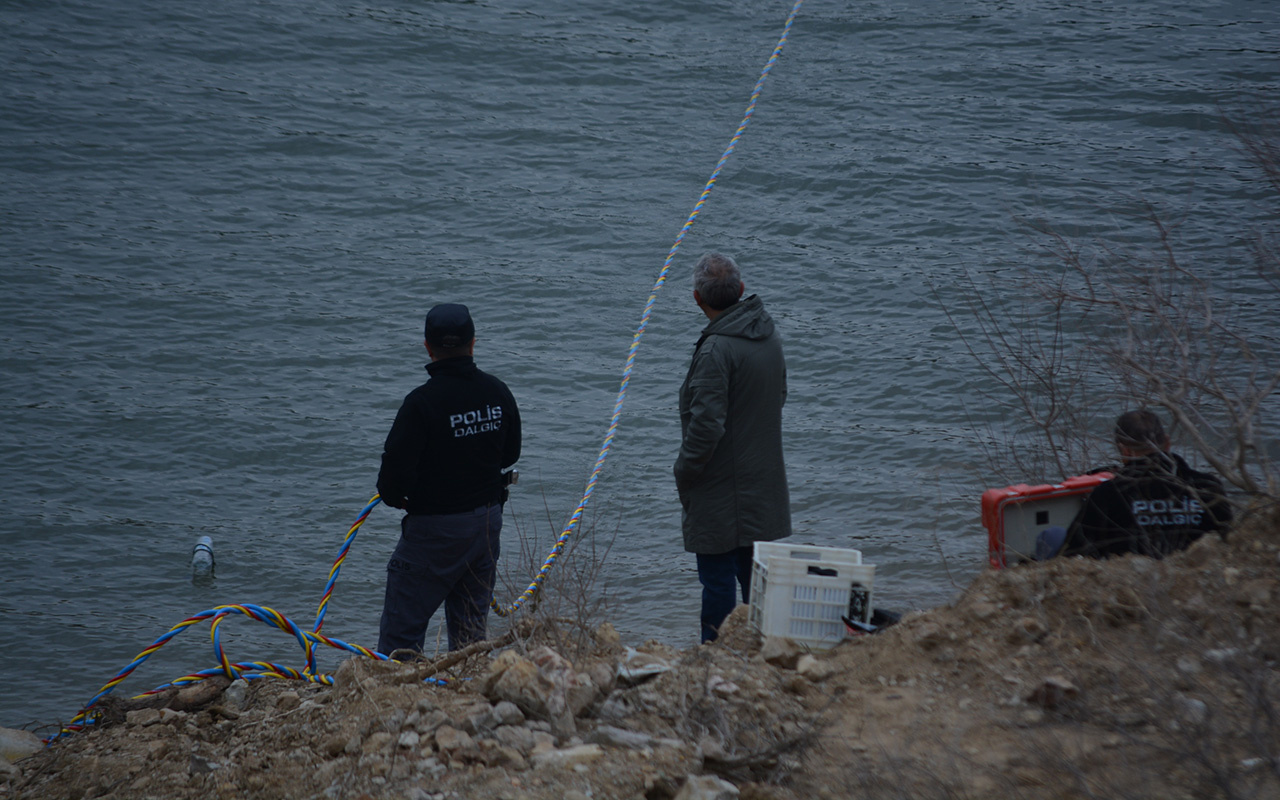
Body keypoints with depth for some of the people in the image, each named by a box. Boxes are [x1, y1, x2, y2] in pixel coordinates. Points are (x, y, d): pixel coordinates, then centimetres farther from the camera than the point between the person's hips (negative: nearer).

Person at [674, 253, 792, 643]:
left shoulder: (716, 350, -22)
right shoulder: (769, 336, 4)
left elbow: (706, 424, -24)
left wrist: (684, 474, -10)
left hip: (721, 494, -8)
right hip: (764, 488, 8)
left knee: (717, 581, -1)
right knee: (754, 576, 18)